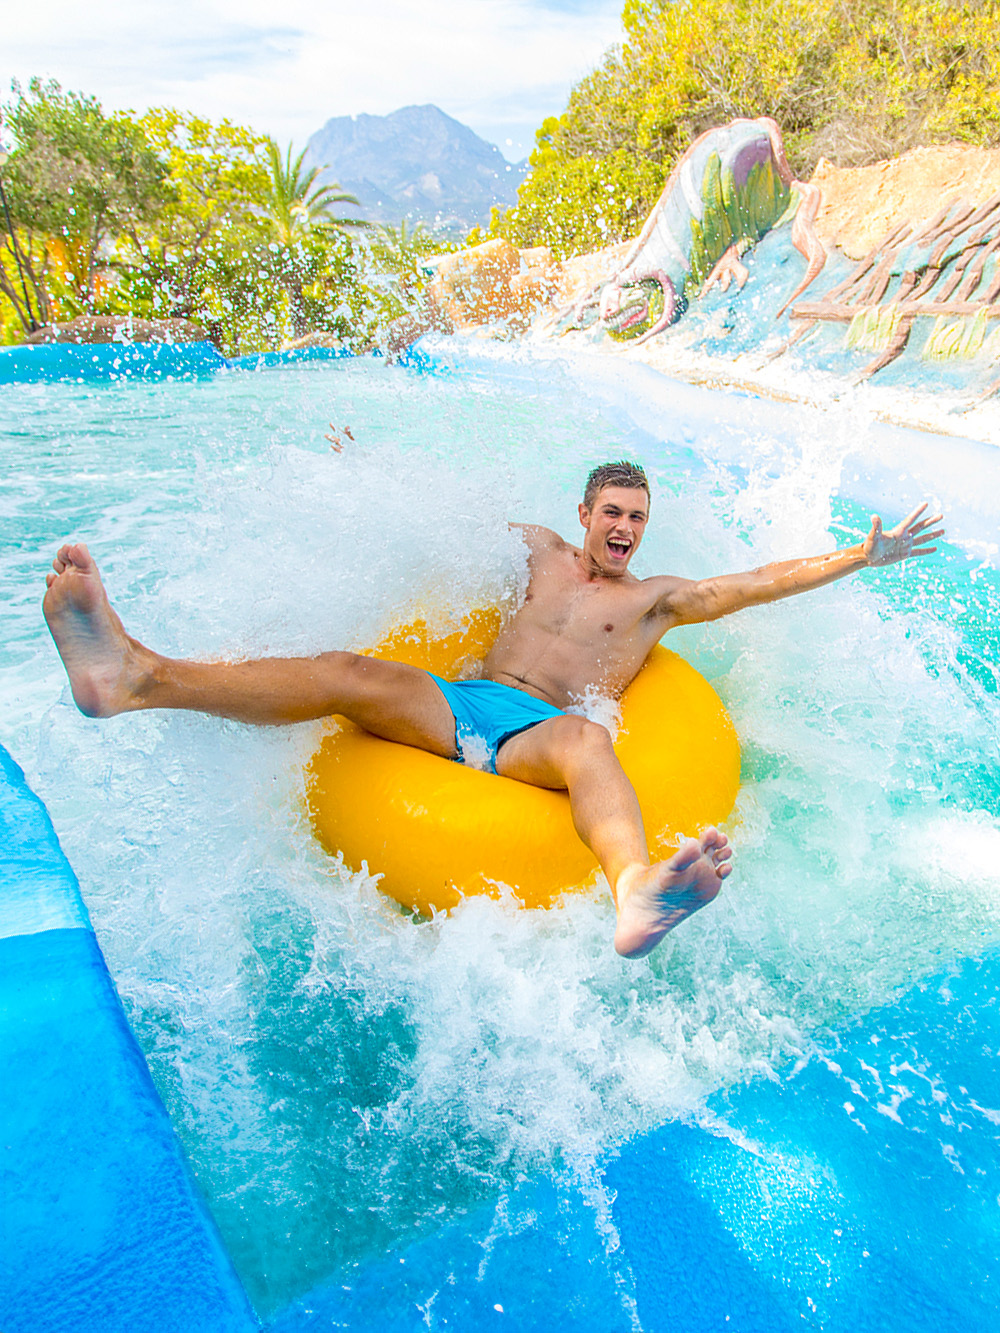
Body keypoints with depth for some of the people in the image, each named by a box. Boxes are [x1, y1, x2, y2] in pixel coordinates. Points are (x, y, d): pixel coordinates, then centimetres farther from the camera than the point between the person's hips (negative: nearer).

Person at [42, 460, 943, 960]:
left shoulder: (658, 597, 20)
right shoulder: (542, 551, 27)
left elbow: (759, 584, 16)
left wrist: (860, 558, 13)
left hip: (539, 731, -2)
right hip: (459, 704, 3)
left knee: (585, 738, -40)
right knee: (352, 673, -23)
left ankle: (635, 891, -73)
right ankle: (137, 676, -39)